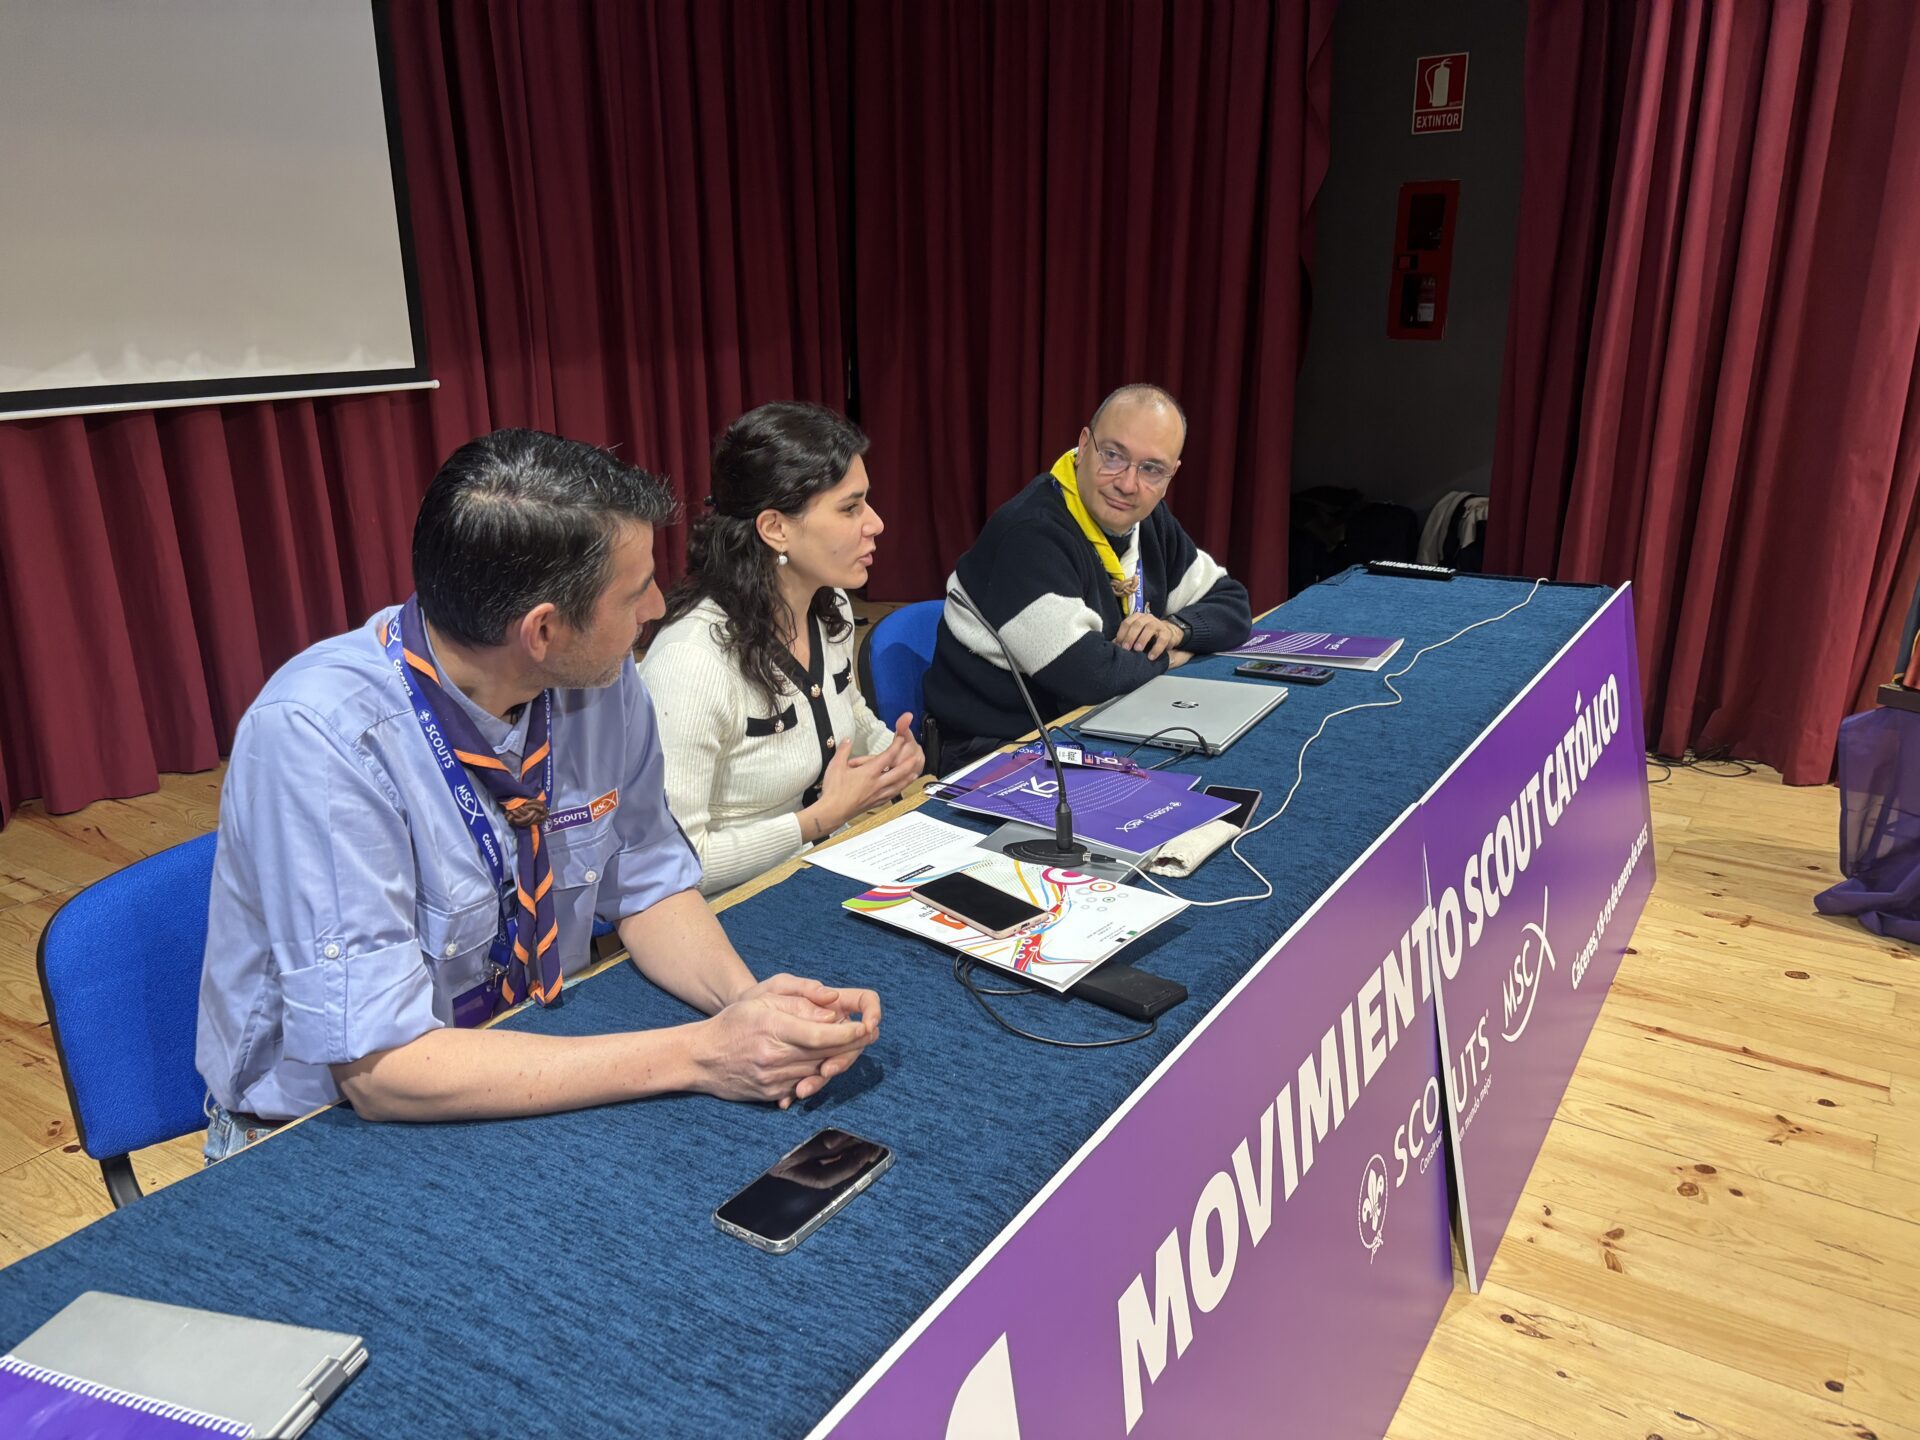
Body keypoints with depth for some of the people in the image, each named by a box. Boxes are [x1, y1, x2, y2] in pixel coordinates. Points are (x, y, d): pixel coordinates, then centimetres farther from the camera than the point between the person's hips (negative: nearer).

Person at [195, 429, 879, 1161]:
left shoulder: (606, 680, -11)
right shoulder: (317, 736, -26)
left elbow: (648, 882, 2)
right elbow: (380, 1066, -26)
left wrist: (746, 998, -18)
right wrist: (698, 1056, -28)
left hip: (537, 1084, 4)